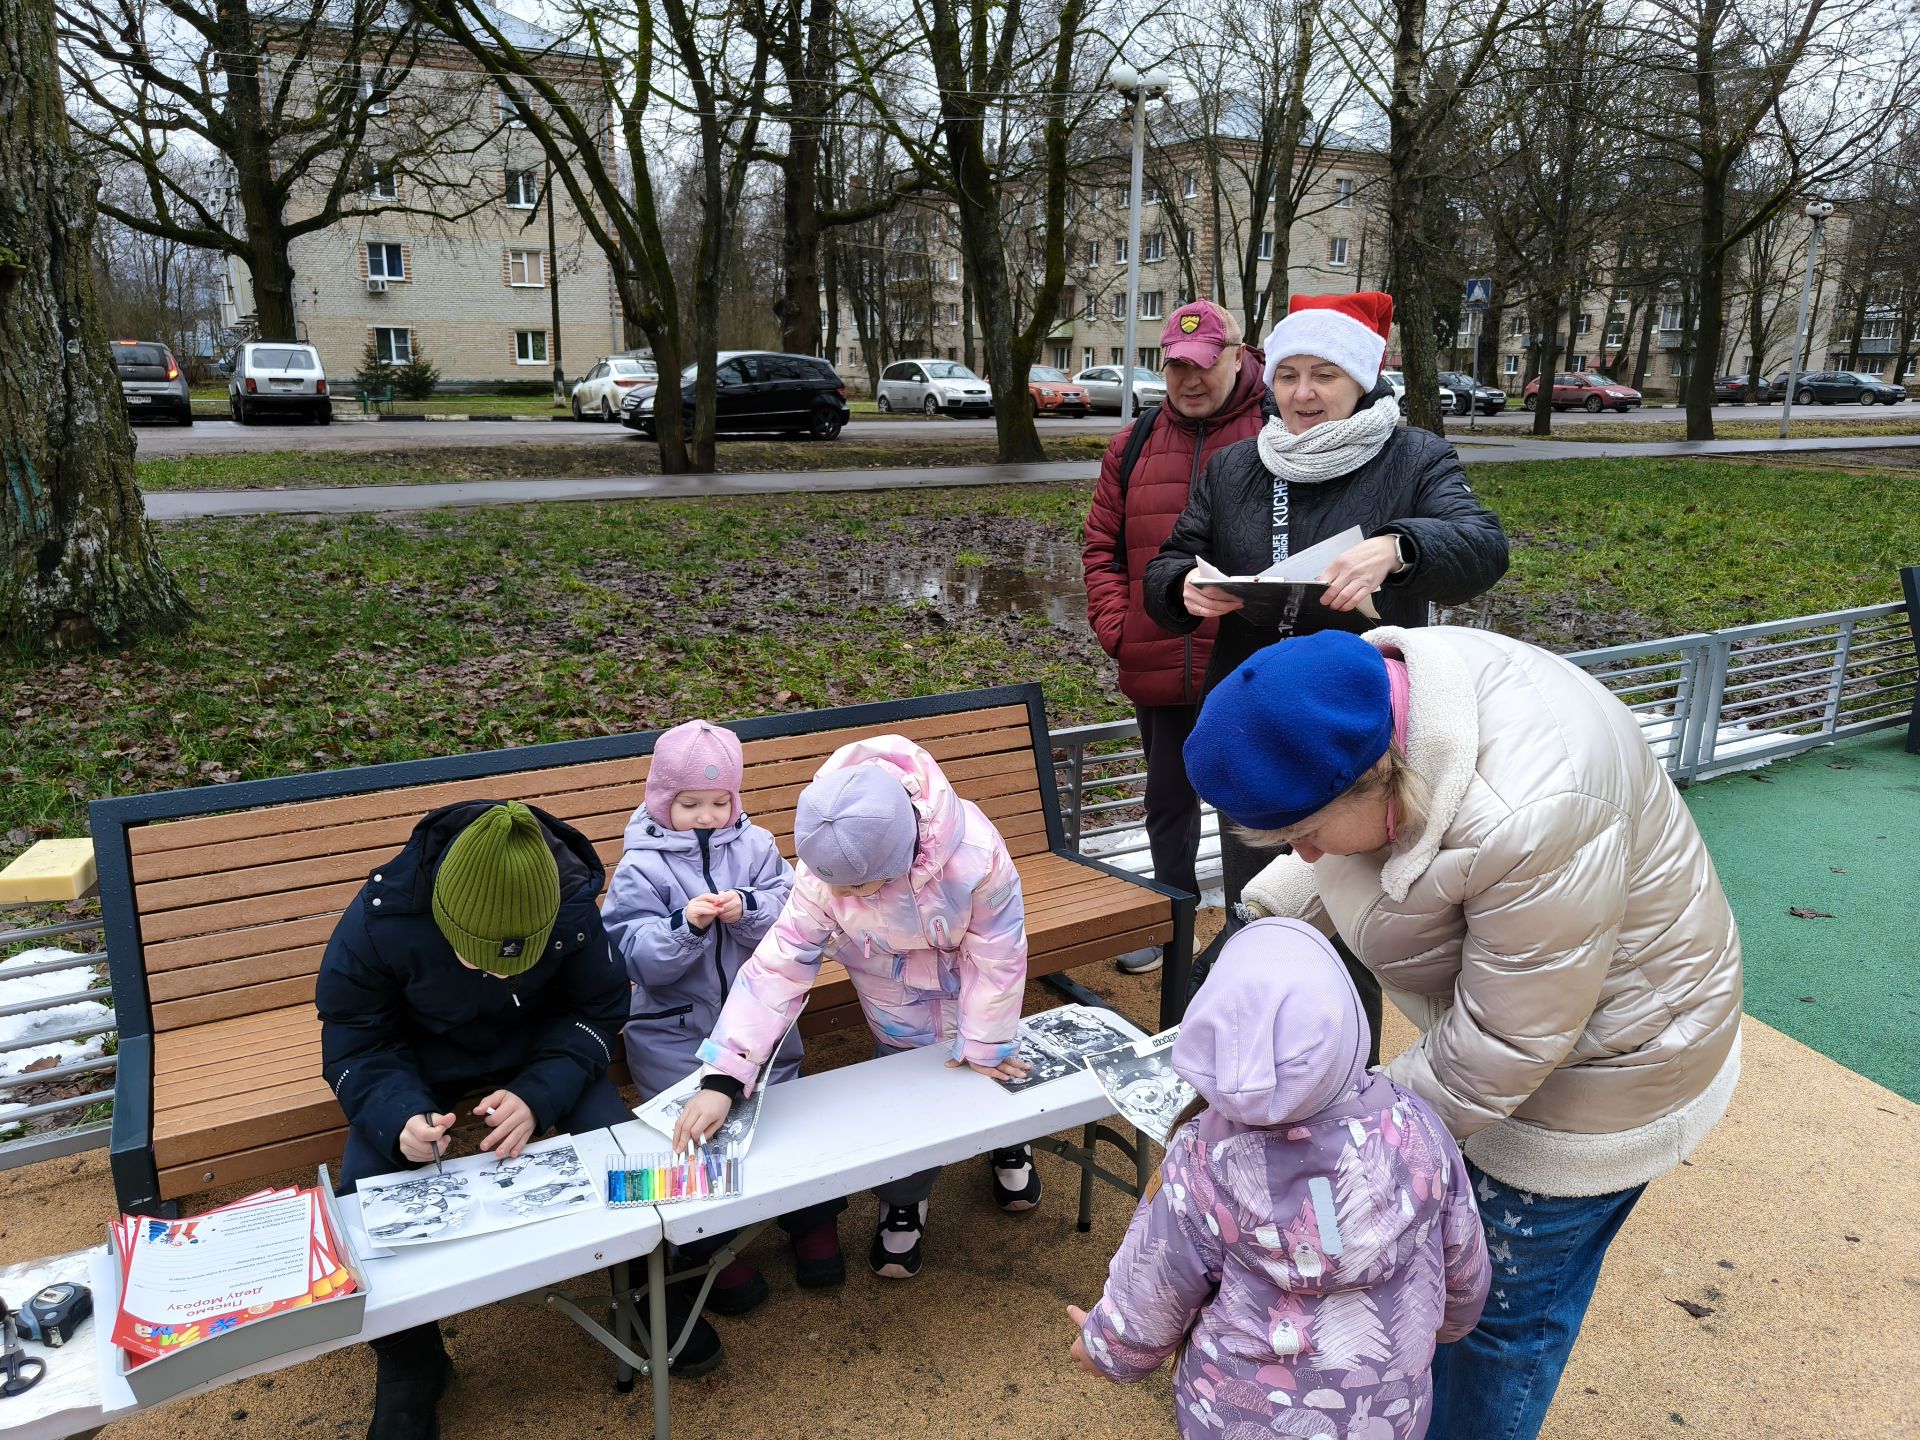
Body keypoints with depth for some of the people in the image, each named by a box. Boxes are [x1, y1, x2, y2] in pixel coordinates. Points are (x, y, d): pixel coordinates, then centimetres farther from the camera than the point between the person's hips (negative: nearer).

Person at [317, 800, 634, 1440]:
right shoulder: (376, 920, -33)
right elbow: (356, 1047, -19)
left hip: (537, 1049, 0)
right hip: (415, 1061, 0)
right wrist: (401, 1116, -39)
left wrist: (538, 1093, -32)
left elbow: (598, 1011, -15)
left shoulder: (574, 905, -30)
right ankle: (408, 1364, 6)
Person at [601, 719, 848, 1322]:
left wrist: (748, 910, -26)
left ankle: (812, 1220, 26)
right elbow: (637, 956, -13)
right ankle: (712, 1250, 13)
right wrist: (687, 925, -29)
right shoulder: (640, 867, -6)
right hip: (676, 1030, -2)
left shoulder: (756, 846, 2)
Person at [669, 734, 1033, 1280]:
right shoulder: (826, 874, -37)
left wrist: (985, 1046, -14)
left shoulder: (974, 853, -43)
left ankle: (1008, 1143, 54)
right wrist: (723, 1077, -37)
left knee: (992, 1070, 19)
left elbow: (997, 955, -27)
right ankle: (903, 1200, 33)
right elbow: (777, 967, -33)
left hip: (970, 985, 0)